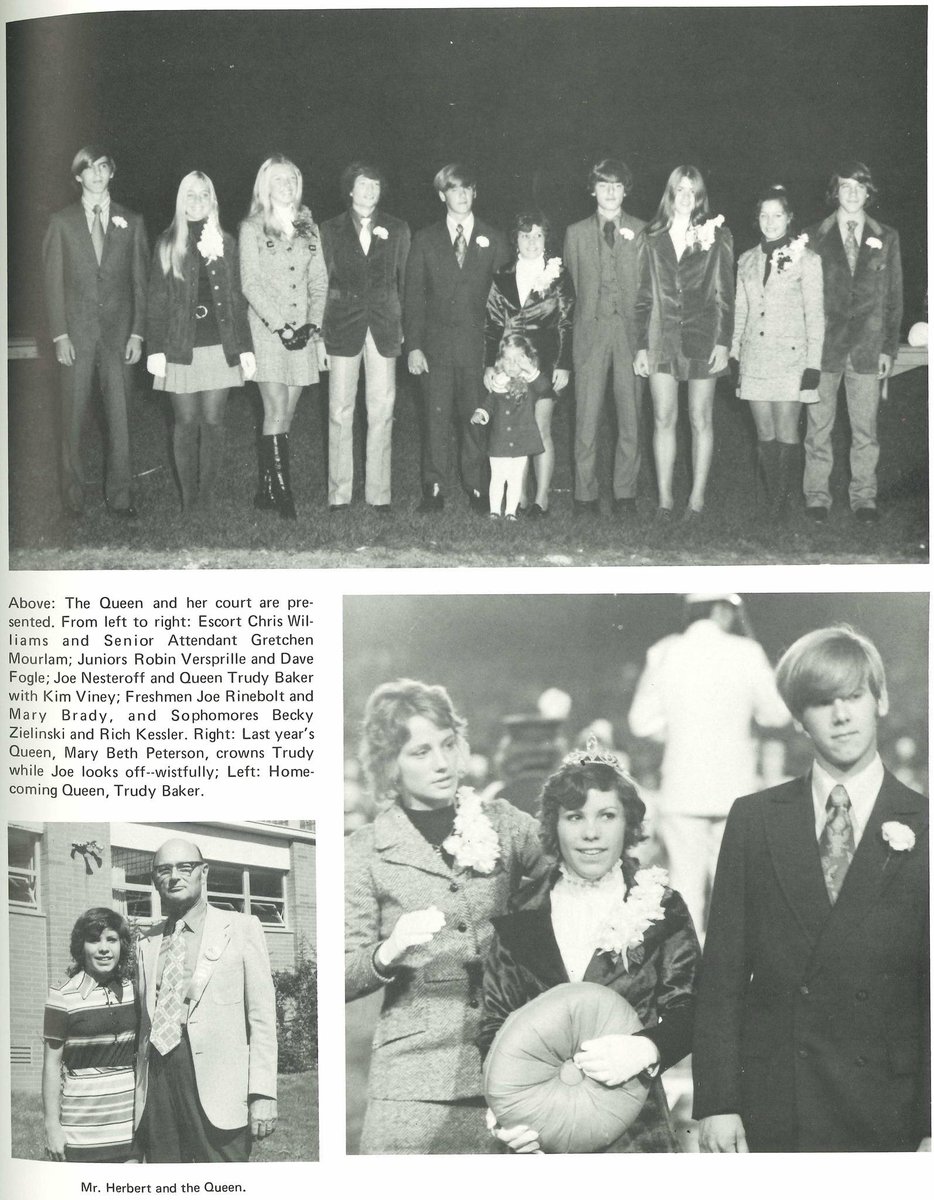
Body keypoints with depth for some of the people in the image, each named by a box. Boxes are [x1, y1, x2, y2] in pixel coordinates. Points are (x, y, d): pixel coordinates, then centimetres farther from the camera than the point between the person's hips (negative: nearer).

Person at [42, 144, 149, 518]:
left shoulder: (131, 222, 9)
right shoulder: (62, 221, 6)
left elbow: (140, 281, 7)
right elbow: (54, 282, 3)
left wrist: (137, 332, -1)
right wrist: (59, 334, -6)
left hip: (118, 332, 1)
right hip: (76, 330, -1)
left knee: (119, 415, 1)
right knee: (73, 414, 1)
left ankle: (119, 497, 9)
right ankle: (73, 497, 10)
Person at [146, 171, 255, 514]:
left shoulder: (225, 243, 8)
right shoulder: (167, 244, 4)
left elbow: (236, 299, 8)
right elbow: (156, 301, 1)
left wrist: (245, 347, 3)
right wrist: (155, 349, -6)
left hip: (220, 346, 1)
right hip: (181, 348, -1)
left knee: (212, 422, 2)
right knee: (186, 422, 1)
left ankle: (205, 497, 10)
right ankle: (188, 500, 8)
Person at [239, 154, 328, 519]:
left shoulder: (309, 229, 14)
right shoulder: (252, 229, 2)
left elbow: (319, 282, 12)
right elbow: (250, 284, -5)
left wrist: (312, 323, -3)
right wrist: (282, 326, -12)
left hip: (303, 332, 4)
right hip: (267, 329, -4)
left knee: (285, 414, 3)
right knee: (276, 411, -11)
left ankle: (266, 490, 10)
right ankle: (282, 494, -10)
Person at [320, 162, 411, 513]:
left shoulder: (397, 230, 9)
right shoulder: (331, 230, 7)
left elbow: (404, 280, 10)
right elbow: (324, 281, 5)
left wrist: (402, 326, 3)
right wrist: (321, 330, -2)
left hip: (384, 324, 1)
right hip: (343, 325, -1)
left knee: (382, 411, 0)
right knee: (340, 411, 0)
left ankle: (379, 493, 7)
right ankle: (339, 493, 5)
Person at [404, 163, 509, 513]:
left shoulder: (493, 240, 9)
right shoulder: (425, 240, 9)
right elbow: (413, 297, 6)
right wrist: (413, 346, -3)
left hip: (478, 344, 0)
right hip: (436, 346, 0)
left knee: (475, 417, 0)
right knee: (436, 418, 0)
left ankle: (477, 489, 10)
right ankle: (434, 490, 7)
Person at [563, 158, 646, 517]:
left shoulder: (642, 231, 8)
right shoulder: (576, 233, 12)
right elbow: (572, 285, 15)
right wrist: (586, 315, 7)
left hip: (631, 330, 0)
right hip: (591, 330, 0)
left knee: (630, 416, 0)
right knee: (586, 417, -2)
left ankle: (624, 493, 6)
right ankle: (585, 494, 3)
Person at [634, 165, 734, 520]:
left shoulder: (715, 236, 4)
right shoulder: (653, 238, 9)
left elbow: (724, 294, 2)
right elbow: (644, 296, 9)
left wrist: (723, 341, -6)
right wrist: (642, 345, 3)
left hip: (702, 337, -1)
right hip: (662, 337, 2)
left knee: (700, 420, 3)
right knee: (664, 420, 1)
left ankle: (697, 497, 8)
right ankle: (664, 497, 6)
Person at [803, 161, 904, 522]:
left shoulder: (886, 238, 8)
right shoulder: (815, 237, 5)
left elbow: (893, 296, 9)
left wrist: (889, 346, 3)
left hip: (867, 345, 1)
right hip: (825, 344, -1)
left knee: (865, 428, 4)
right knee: (818, 427, 3)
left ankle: (863, 497, 13)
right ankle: (817, 496, 12)